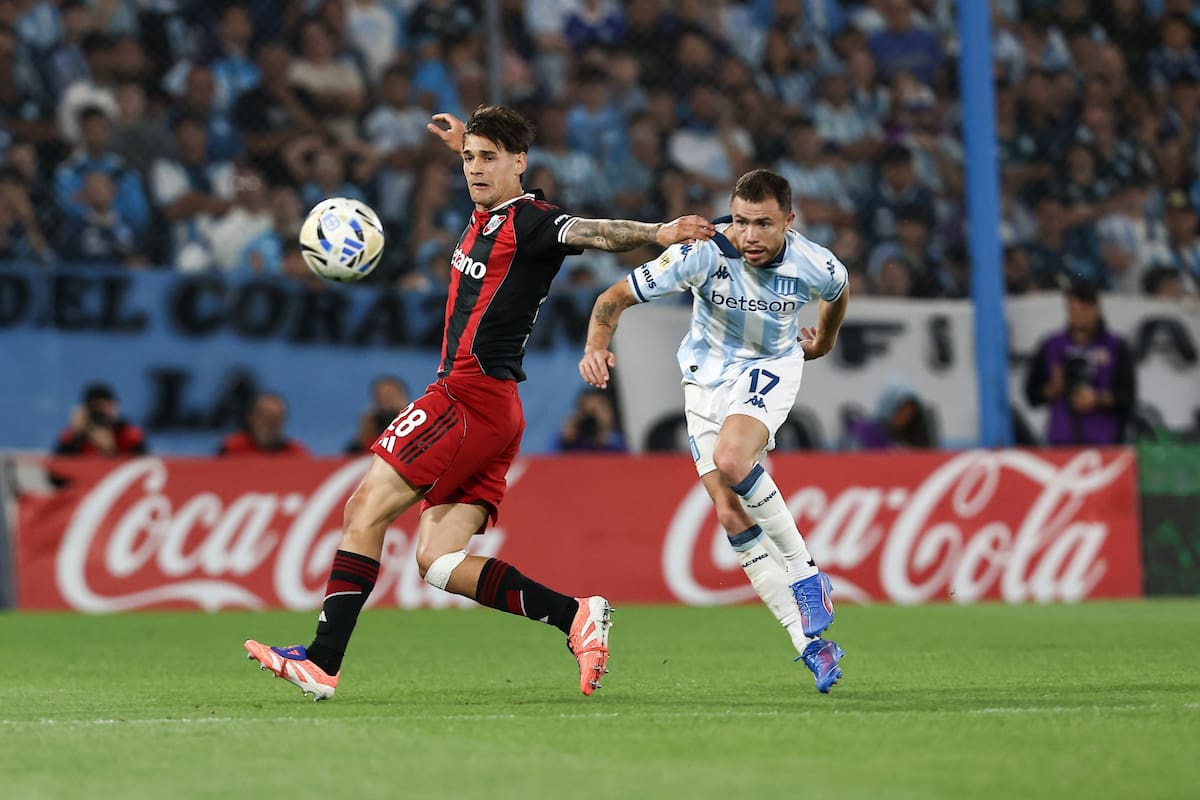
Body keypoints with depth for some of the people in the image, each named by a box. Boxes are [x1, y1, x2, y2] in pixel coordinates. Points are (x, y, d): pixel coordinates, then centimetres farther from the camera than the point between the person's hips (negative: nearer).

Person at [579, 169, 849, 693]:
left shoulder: (816, 267, -21)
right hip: (707, 378, 2)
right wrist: (596, 346, -40)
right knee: (731, 515, -5)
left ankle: (804, 573, -14)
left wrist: (824, 341, 24)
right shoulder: (704, 253, -26)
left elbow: (838, 292, 6)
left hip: (771, 369, -2)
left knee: (731, 460, -32)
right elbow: (616, 297, -21)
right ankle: (809, 642, 0)